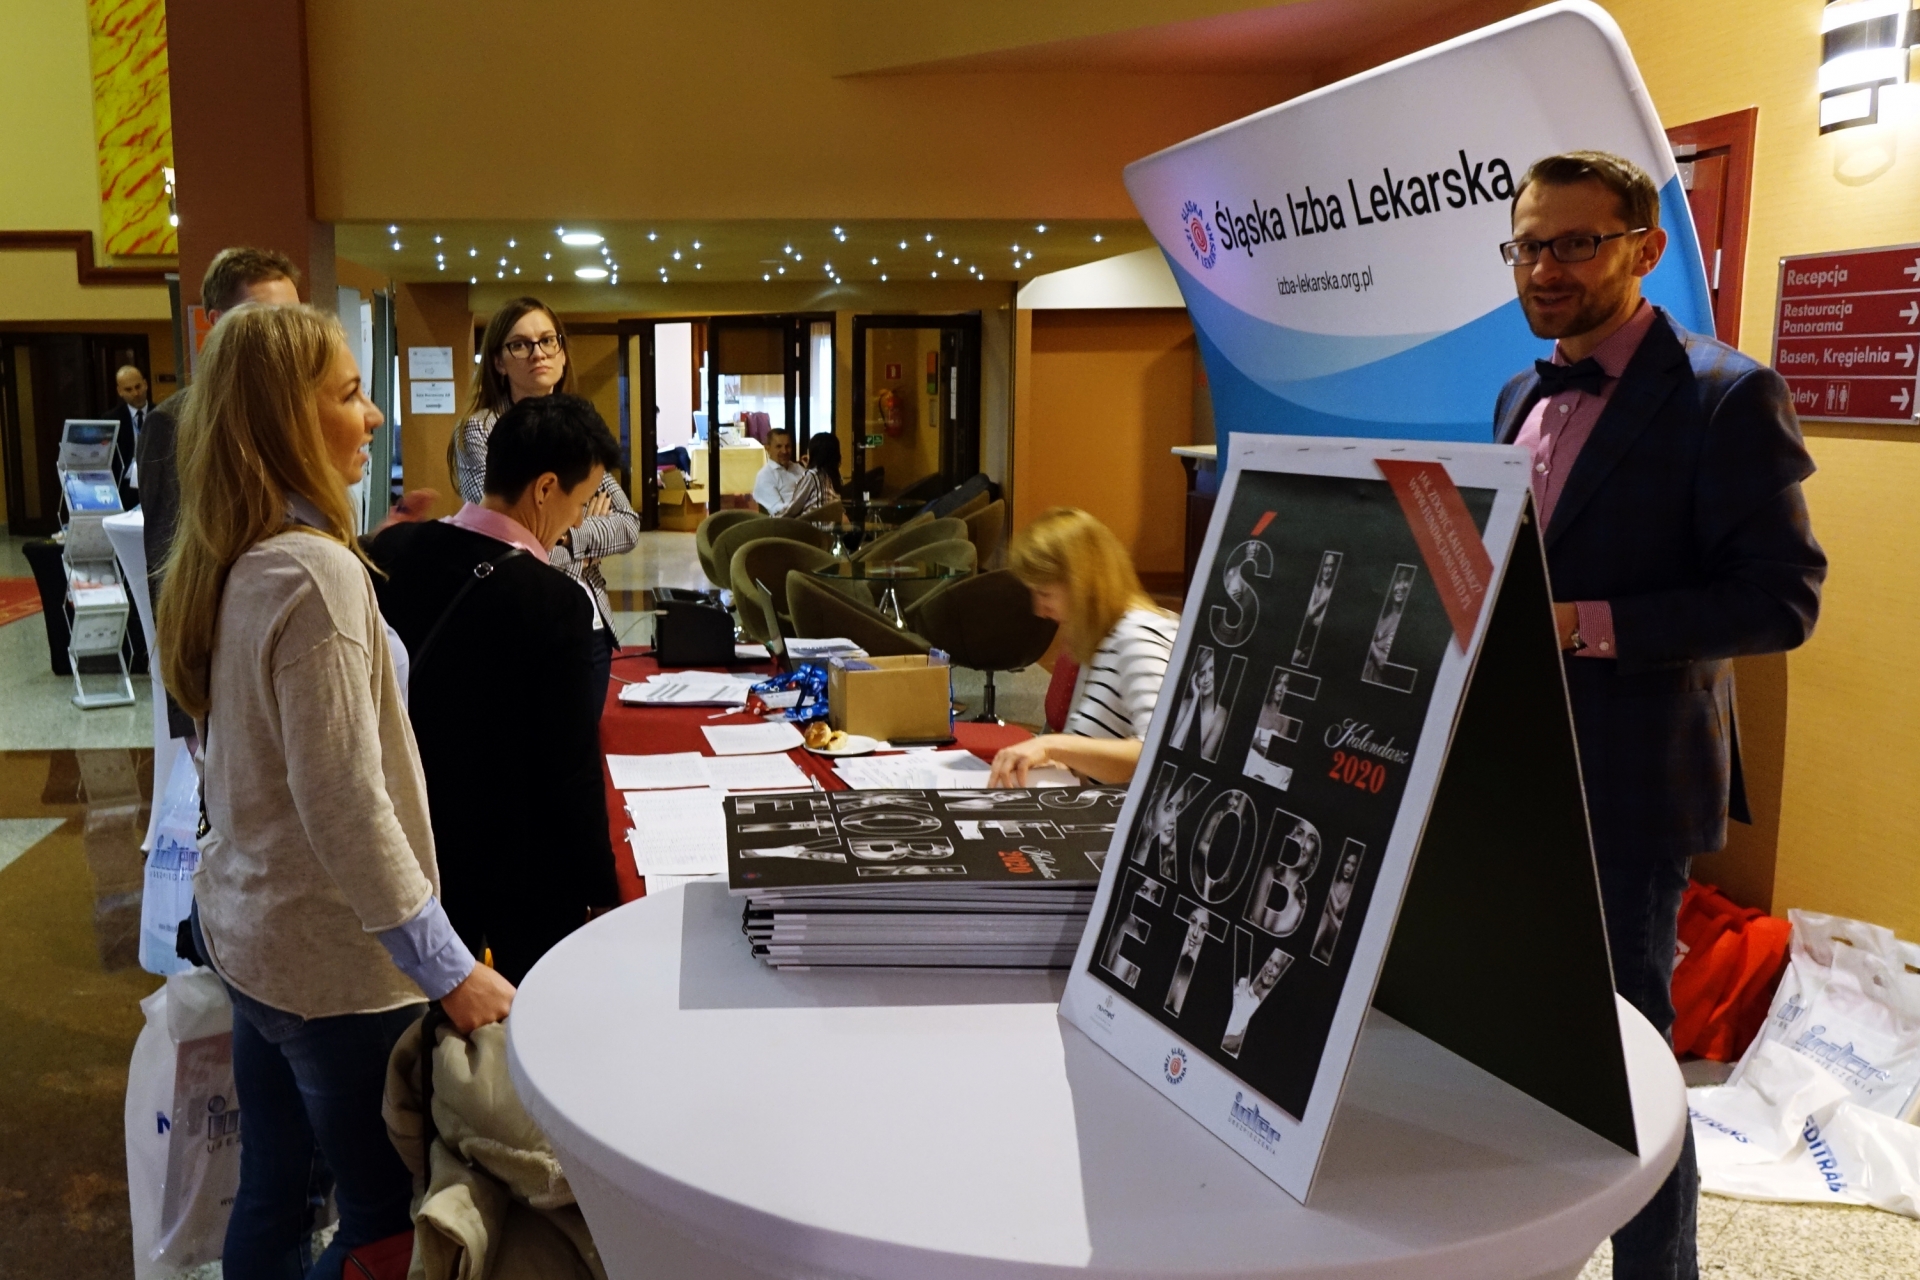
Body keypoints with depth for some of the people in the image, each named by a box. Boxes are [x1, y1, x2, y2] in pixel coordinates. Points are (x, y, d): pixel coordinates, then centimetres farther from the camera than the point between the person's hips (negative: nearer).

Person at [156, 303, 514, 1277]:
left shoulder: (227, 560, 5)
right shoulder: (314, 572, -23)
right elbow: (345, 804, -25)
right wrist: (448, 969, -21)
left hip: (246, 927, 9)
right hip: (331, 954, -9)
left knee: (270, 1195, 21)